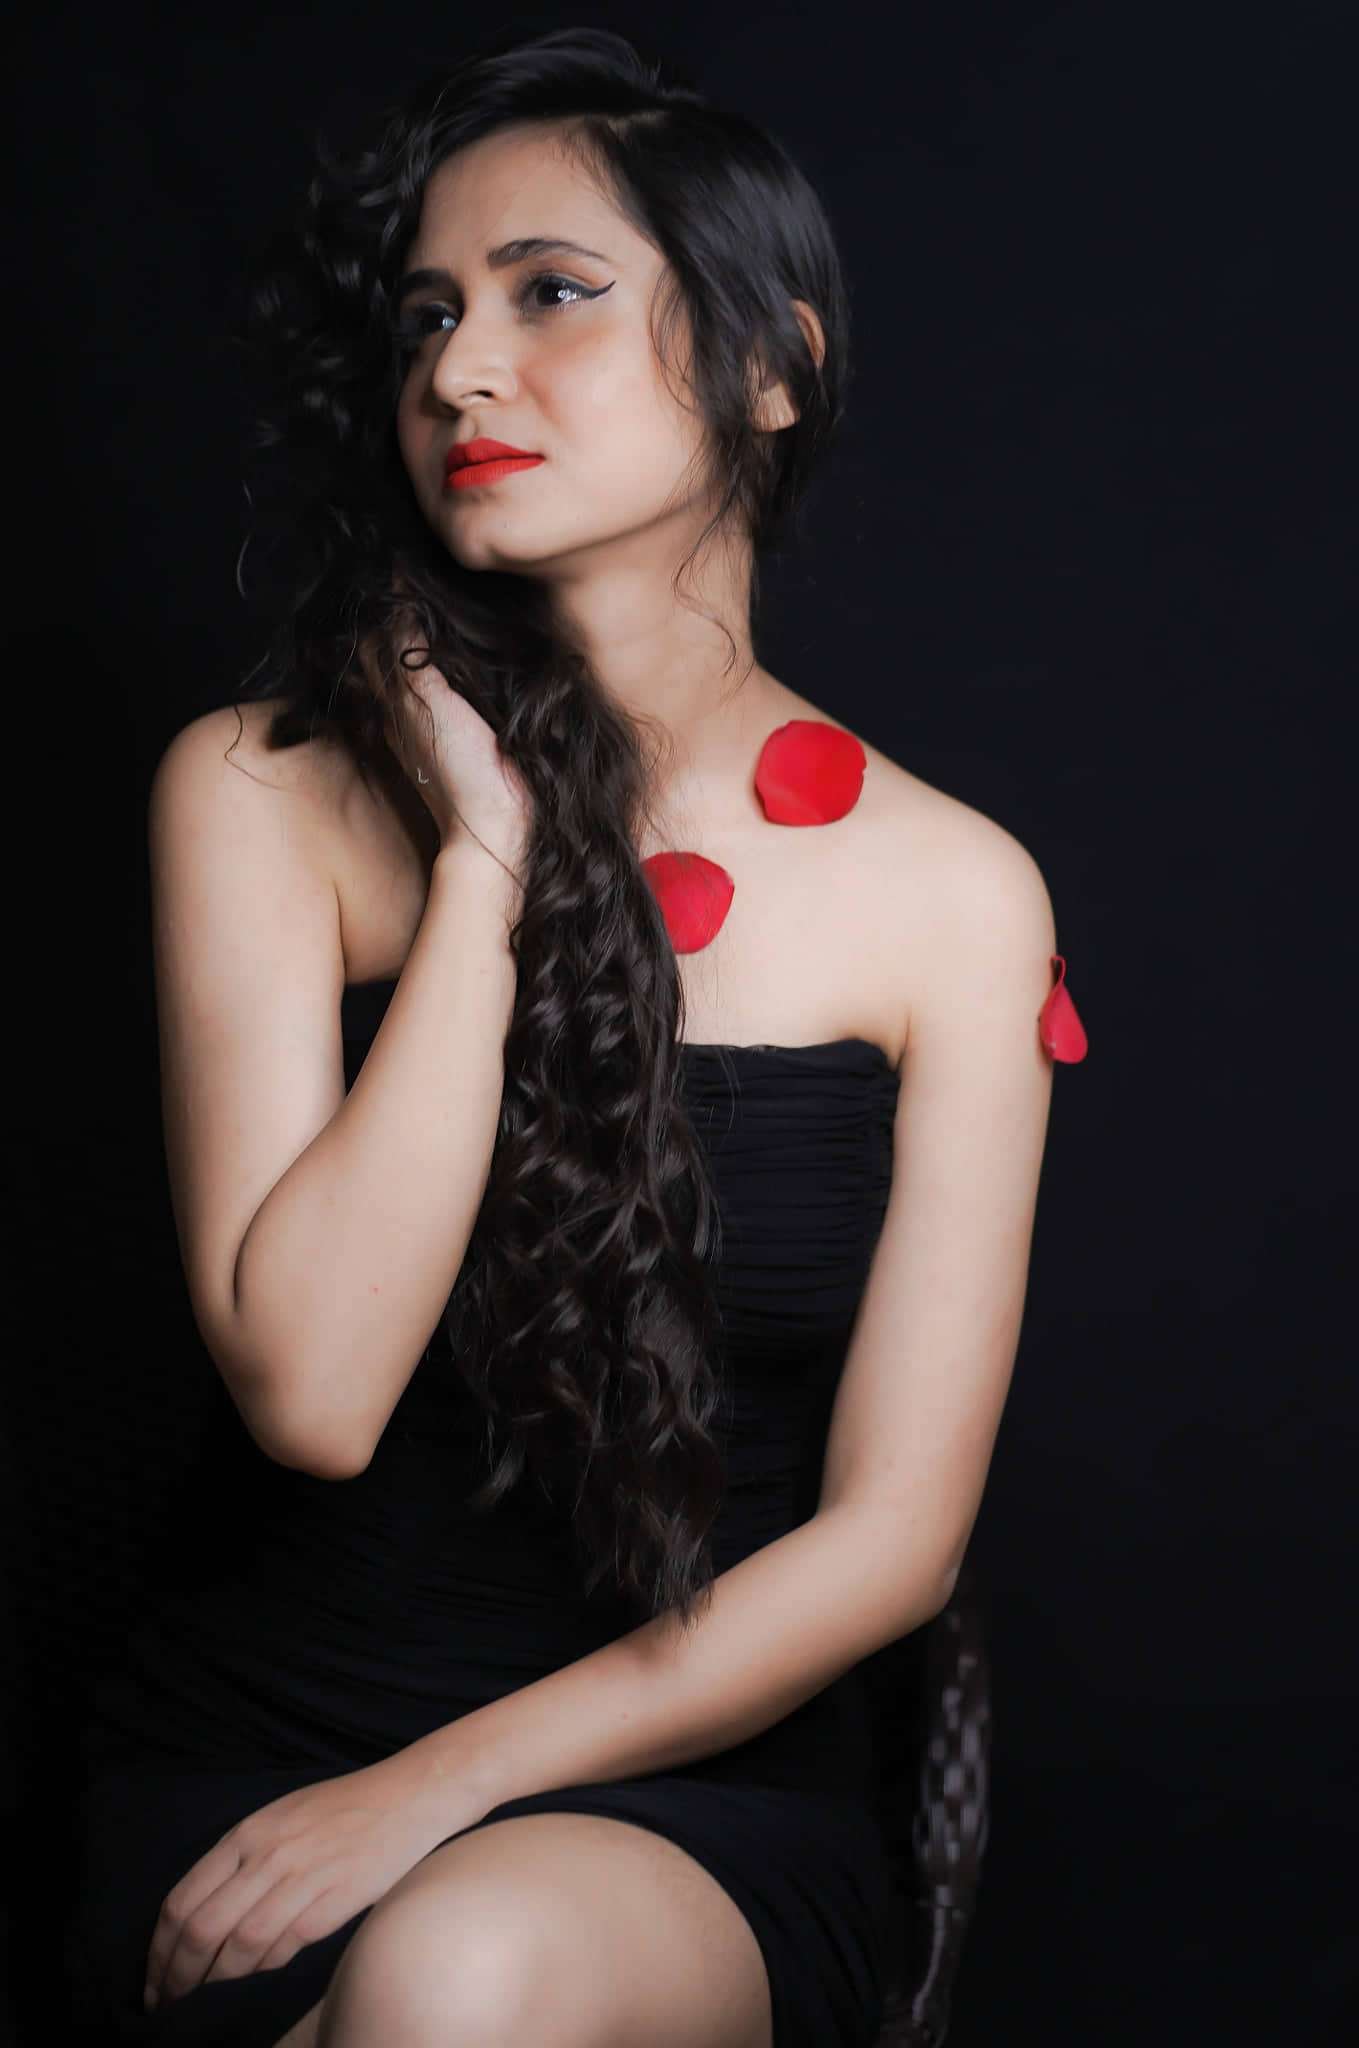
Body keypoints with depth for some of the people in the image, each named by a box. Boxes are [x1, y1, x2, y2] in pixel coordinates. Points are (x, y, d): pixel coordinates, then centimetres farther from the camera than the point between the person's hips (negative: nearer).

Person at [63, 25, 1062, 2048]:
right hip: (259, 1735, 1)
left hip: (702, 1796, -1)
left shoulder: (947, 894, -2)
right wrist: (486, 860, -13)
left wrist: (439, 1793, -11)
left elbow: (889, 1536, -4)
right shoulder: (260, 794, -2)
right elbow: (310, 1389, -13)